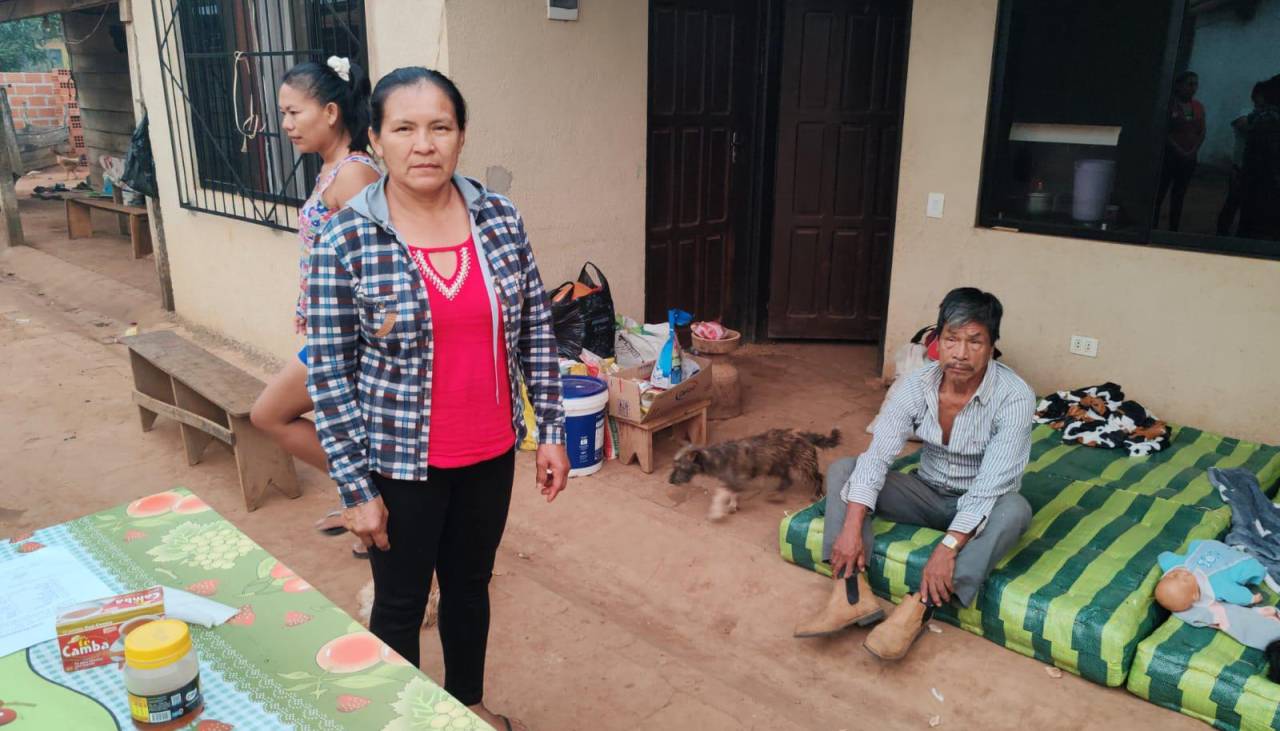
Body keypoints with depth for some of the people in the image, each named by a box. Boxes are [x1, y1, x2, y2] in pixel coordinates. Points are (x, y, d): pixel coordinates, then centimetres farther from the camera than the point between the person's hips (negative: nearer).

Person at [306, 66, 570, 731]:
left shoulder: (501, 219, -5)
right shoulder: (344, 243, -14)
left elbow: (536, 331, 3)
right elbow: (329, 375, -11)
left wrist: (551, 430, 2)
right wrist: (356, 488, -10)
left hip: (490, 454, 4)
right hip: (400, 463, -3)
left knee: (470, 585, 22)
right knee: (401, 602, 15)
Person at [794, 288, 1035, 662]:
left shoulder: (1014, 397, -25)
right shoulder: (917, 384, -15)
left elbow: (991, 486, -30)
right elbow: (877, 456, -21)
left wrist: (948, 547, -41)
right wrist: (852, 528, -32)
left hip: (979, 507, -3)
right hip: (927, 493, 3)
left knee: (1015, 509, -37)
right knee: (841, 470, -14)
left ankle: (917, 608, -39)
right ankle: (853, 593, -30)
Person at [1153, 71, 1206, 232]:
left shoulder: (1198, 107, 10)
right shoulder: (1170, 104, -6)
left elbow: (1202, 132, 8)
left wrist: (1193, 151, -5)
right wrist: (1178, 150, -15)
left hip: (1189, 157, 5)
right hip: (1169, 154, -5)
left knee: (1179, 195, 8)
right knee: (1159, 193, -6)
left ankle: (1173, 229, 13)